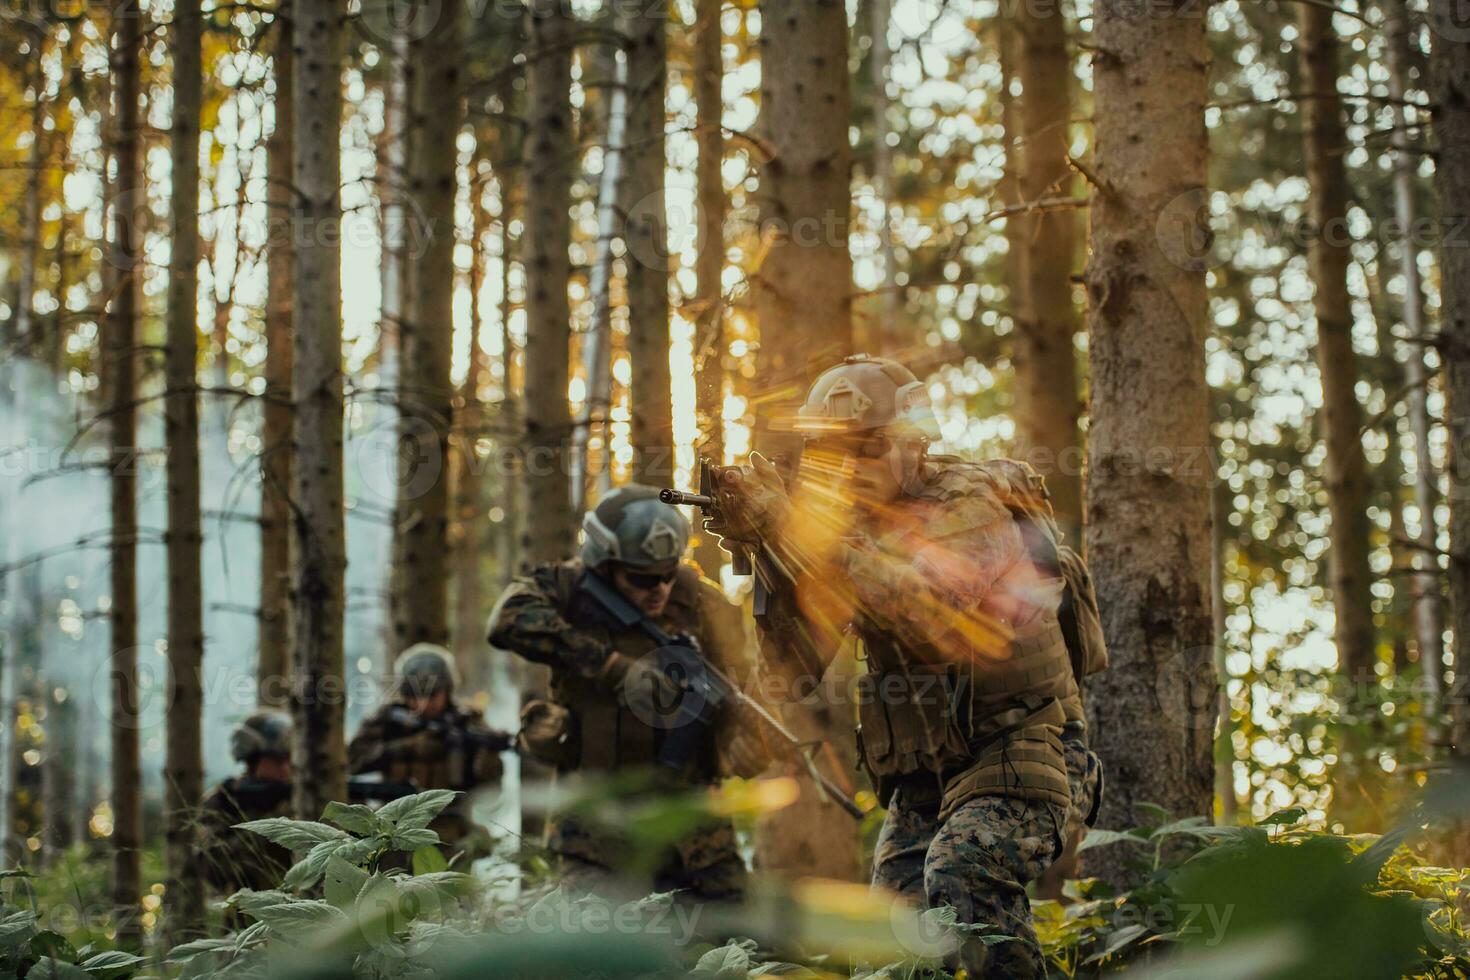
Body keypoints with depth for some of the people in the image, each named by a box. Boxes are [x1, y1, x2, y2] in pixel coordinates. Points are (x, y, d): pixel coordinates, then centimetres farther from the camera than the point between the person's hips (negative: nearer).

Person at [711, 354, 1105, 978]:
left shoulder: (968, 502, -14)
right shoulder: (850, 528, 6)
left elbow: (926, 604, -35)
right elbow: (793, 671, 0)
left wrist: (793, 528, -34)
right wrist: (767, 556, -16)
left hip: (1020, 756, -7)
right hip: (923, 779, 7)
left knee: (962, 871, -31)